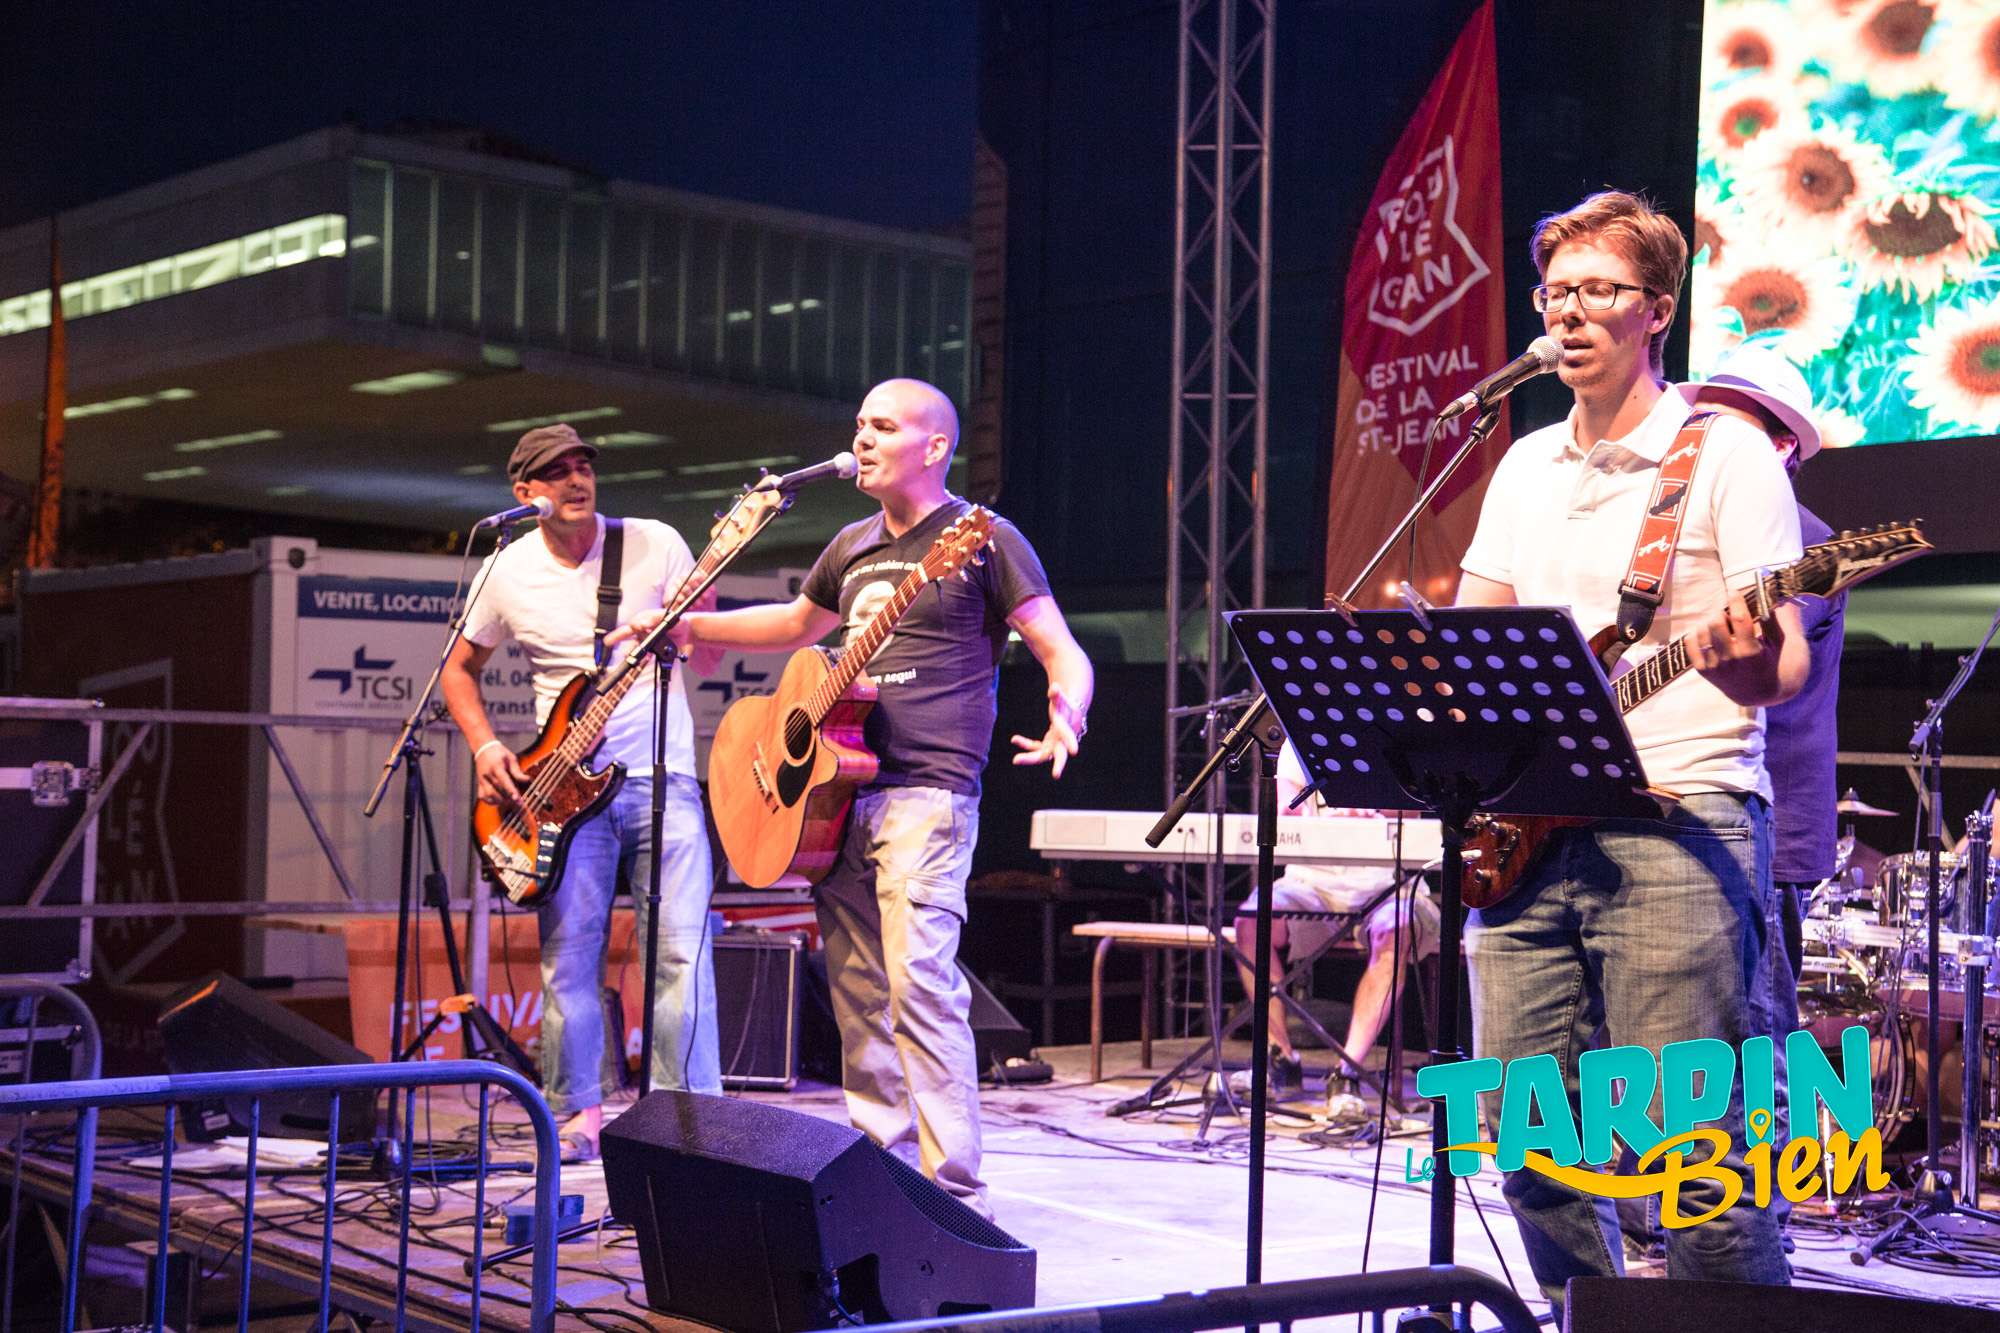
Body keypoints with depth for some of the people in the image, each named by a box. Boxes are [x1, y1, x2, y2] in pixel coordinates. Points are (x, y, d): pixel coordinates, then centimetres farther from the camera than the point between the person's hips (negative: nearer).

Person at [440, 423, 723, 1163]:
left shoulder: (655, 544, 1)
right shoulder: (507, 572, 5)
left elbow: (704, 656, 3)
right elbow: (459, 668, 17)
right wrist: (486, 748, 2)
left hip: (662, 777, -1)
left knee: (681, 949, -7)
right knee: (569, 957, 2)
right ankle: (576, 1116, 14)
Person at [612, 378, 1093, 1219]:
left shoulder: (982, 537, -2)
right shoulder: (853, 547, 20)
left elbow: (1063, 653, -6)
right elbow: (799, 624, 38)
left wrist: (1066, 721, -28)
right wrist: (684, 627, 31)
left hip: (927, 792, -8)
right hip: (838, 789, 8)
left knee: (919, 985, -18)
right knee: (858, 993, 8)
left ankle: (956, 1194, -15)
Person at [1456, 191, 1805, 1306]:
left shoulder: (1726, 455, 0)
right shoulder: (1525, 466, 19)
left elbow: (1784, 669, -5)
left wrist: (1743, 656, -28)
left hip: (1675, 824, -6)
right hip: (1526, 830, 6)